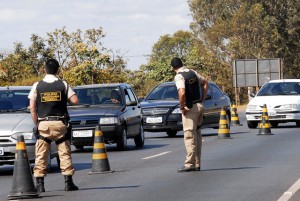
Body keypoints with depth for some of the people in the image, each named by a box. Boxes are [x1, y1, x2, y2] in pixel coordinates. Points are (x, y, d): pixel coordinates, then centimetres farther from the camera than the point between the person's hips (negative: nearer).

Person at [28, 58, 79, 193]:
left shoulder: (37, 86, 1)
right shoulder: (63, 84, -1)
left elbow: (32, 107, -1)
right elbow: (75, 100, -6)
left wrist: (36, 124, 7)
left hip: (43, 123, 0)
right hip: (60, 123, 0)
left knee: (41, 155, 3)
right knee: (64, 153, 6)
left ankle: (39, 184, -1)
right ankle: (68, 182, 2)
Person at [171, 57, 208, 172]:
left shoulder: (179, 76, -15)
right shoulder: (192, 72, 10)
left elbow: (182, 93, -29)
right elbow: (205, 83, 22)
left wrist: (182, 107, -15)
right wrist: (202, 99, 20)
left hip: (190, 108, -8)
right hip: (199, 106, 8)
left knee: (189, 136, -5)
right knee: (197, 135, 12)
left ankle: (190, 164, -6)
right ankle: (197, 164, 16)